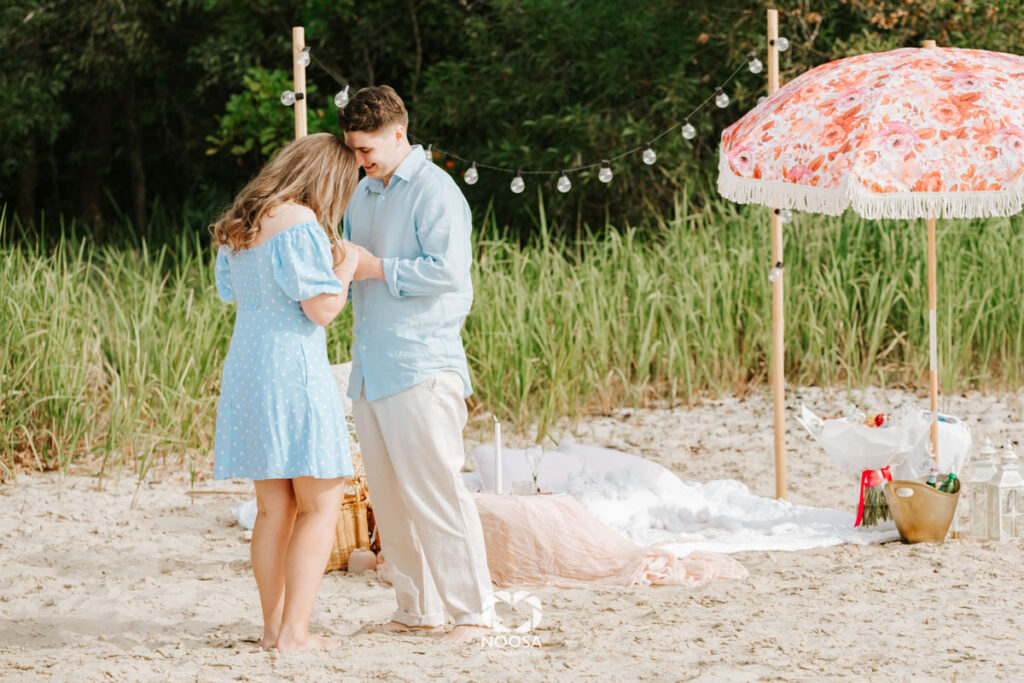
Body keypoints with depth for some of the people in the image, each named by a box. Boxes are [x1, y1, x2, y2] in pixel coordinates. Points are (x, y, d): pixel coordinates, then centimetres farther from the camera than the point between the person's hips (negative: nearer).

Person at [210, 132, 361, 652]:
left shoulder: (239, 225, 12)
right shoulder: (301, 224, -14)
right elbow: (322, 308, -17)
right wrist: (345, 266, 1)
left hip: (245, 367, 9)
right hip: (293, 369, -9)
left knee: (274, 507, 14)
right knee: (321, 502, -3)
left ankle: (273, 625, 15)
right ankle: (294, 630, -8)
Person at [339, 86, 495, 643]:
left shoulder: (434, 191, -8)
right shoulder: (363, 194, 18)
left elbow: (448, 268, -17)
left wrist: (378, 268, -16)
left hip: (421, 365, -8)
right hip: (371, 367, 8)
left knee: (435, 489, -10)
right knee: (387, 494, 9)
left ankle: (473, 611, -7)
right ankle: (416, 608, 16)